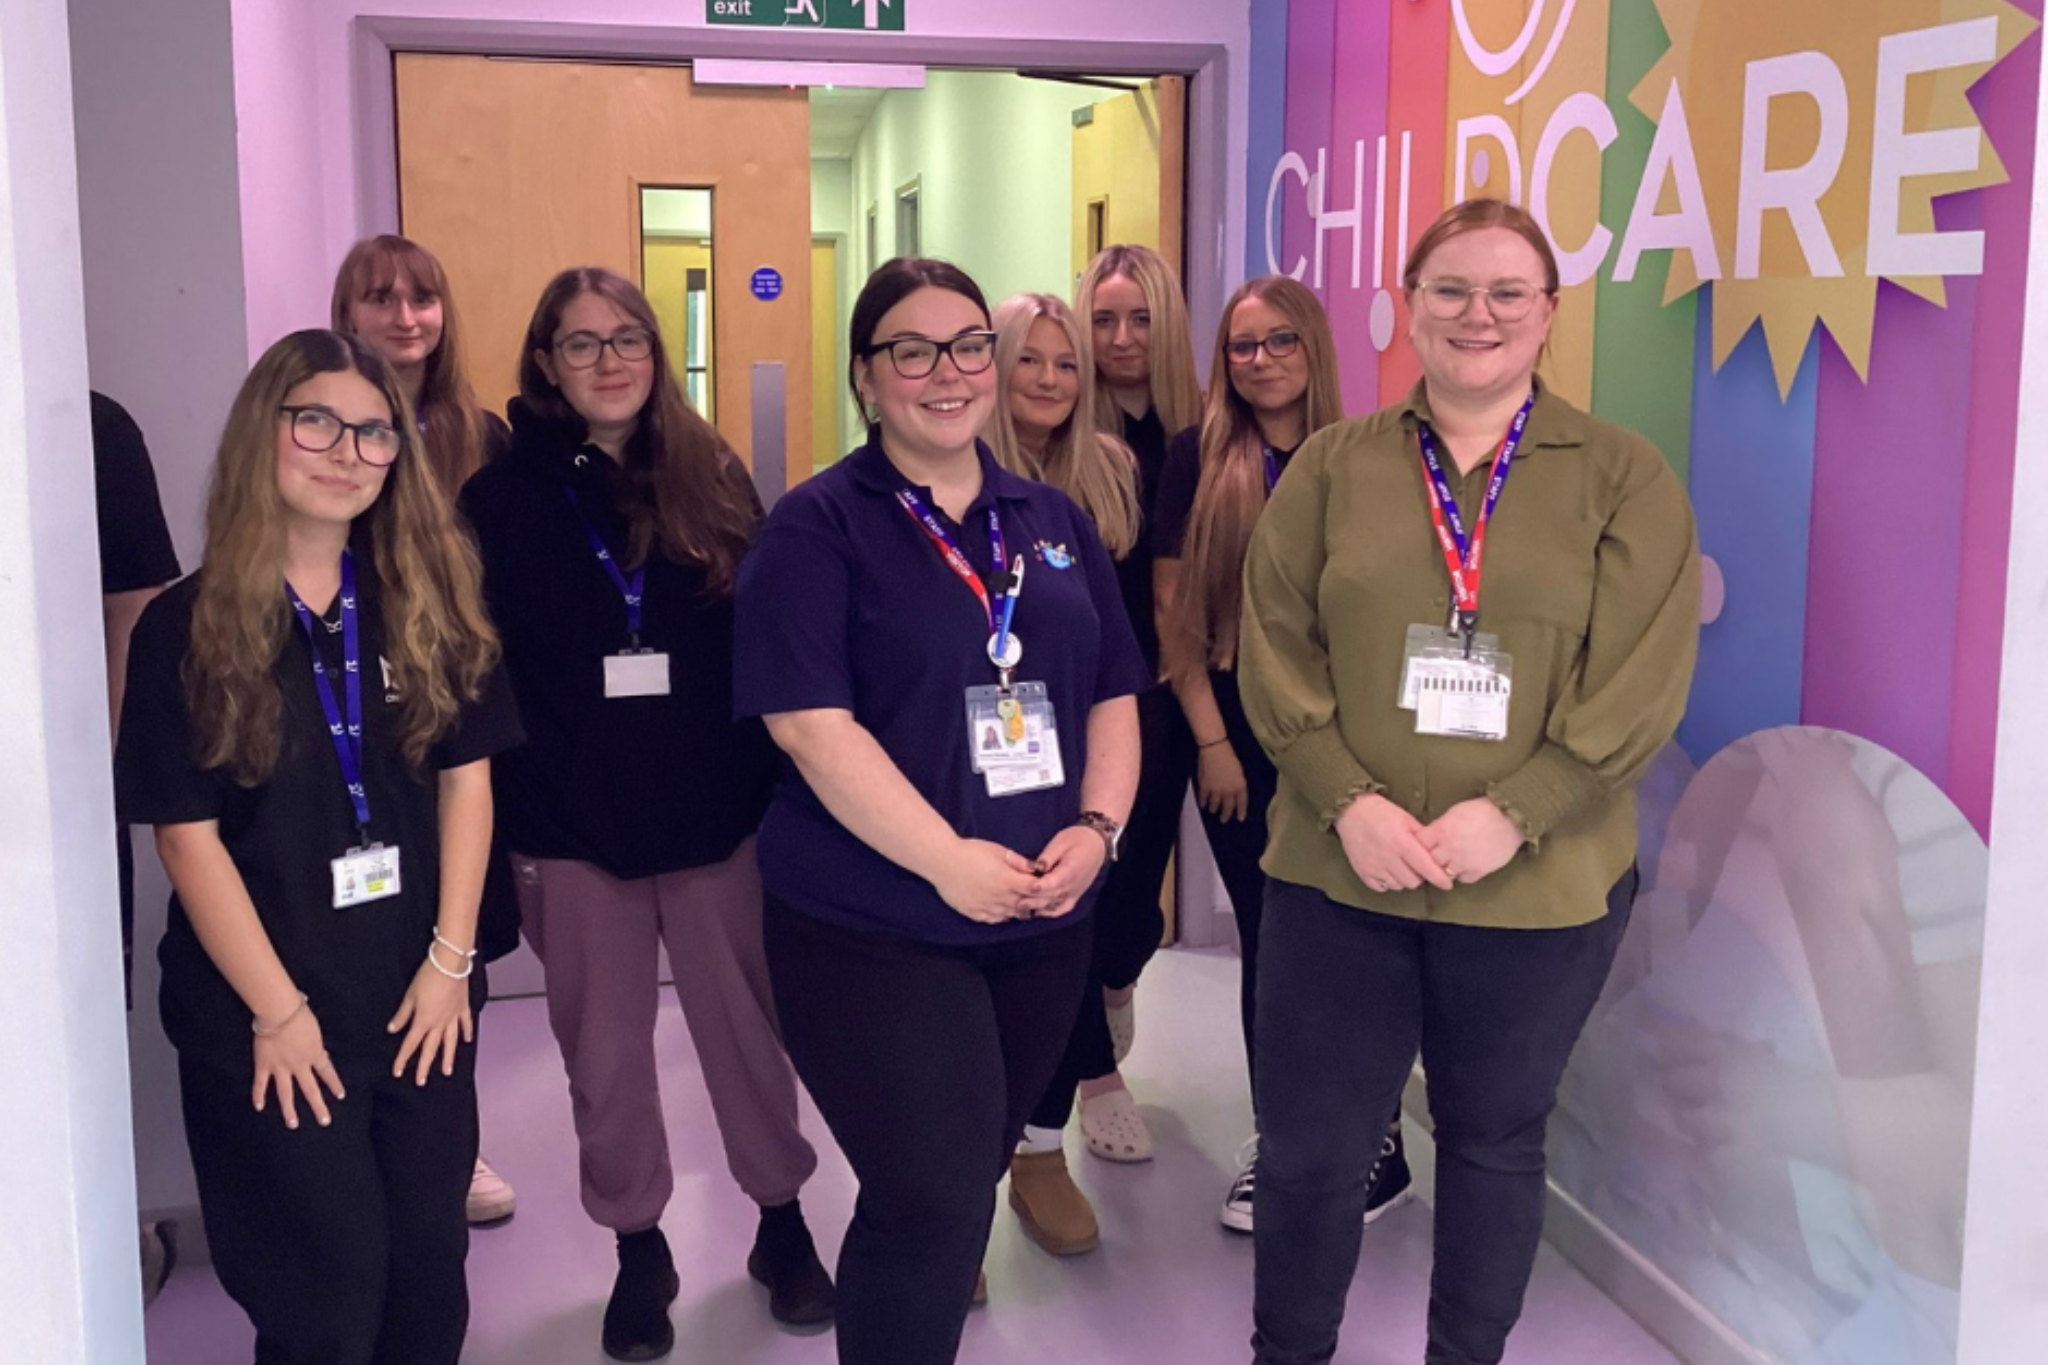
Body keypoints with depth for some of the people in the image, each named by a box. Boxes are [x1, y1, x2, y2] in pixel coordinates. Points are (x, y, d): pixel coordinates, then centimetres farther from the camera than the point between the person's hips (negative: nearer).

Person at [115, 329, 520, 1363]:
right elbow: (187, 836, -9)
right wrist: (277, 1009, -11)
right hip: (258, 1019, -3)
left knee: (429, 1276, 12)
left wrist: (450, 959, -5)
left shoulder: (430, 601, 2)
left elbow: (466, 777, 2)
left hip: (419, 999, 3)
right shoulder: (186, 627, -8)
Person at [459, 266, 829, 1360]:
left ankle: (783, 1219, 31)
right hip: (570, 829, 0)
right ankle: (638, 1249, 29)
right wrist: (504, 814, -7)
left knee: (749, 1029, 11)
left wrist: (782, 784, 1)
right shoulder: (504, 498, -1)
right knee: (605, 1052, 11)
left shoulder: (714, 479, 2)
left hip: (719, 816, 1)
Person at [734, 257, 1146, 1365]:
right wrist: (945, 858, -22)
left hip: (1040, 923, 6)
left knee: (965, 1185, 18)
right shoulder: (817, 526, -7)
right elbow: (808, 721, -17)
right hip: (870, 930, -5)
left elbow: (1112, 695, 10)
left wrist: (1096, 828, -7)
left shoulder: (1054, 521, 10)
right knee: (934, 1202, -7)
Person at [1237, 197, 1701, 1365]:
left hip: (1540, 883, -1)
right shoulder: (1333, 466, 4)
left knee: (1496, 1140, 16)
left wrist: (1511, 816, -17)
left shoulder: (1626, 477, -1)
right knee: (1310, 1146, 9)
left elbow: (1641, 685, -7)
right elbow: (1274, 651, -1)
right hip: (1338, 872, 1)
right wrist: (1348, 801, -13)